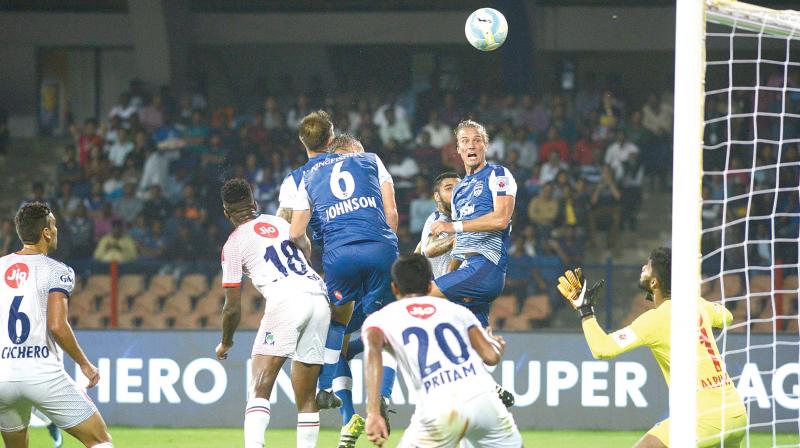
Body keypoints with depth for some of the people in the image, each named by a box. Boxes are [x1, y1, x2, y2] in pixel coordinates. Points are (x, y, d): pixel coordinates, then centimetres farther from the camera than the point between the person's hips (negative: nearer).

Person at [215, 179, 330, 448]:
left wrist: (225, 343, 28)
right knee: (306, 397, 11)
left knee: (259, 389, -10)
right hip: (319, 296, 6)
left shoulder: (234, 243, 10)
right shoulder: (280, 223, 25)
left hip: (286, 299, -6)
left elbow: (233, 307, 10)